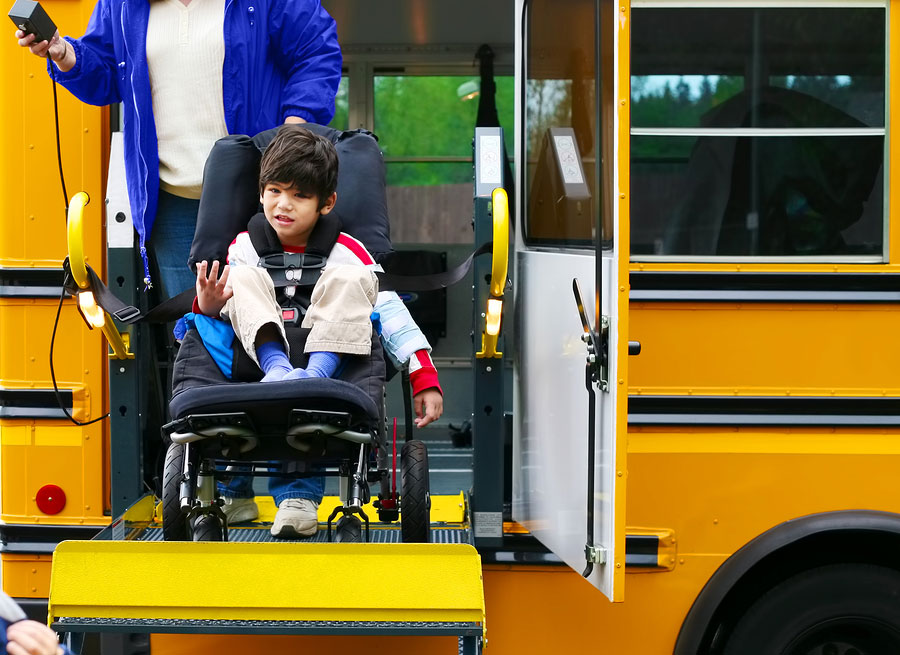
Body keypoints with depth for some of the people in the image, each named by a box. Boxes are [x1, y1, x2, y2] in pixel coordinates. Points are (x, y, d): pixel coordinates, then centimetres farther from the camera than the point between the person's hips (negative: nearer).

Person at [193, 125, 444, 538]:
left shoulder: (346, 252, 2)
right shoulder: (243, 248, 9)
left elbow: (391, 313, -5)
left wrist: (426, 380, -17)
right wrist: (207, 307, -20)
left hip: (331, 348, -1)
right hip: (258, 356, 1)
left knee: (349, 279, -24)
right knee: (243, 277, -17)